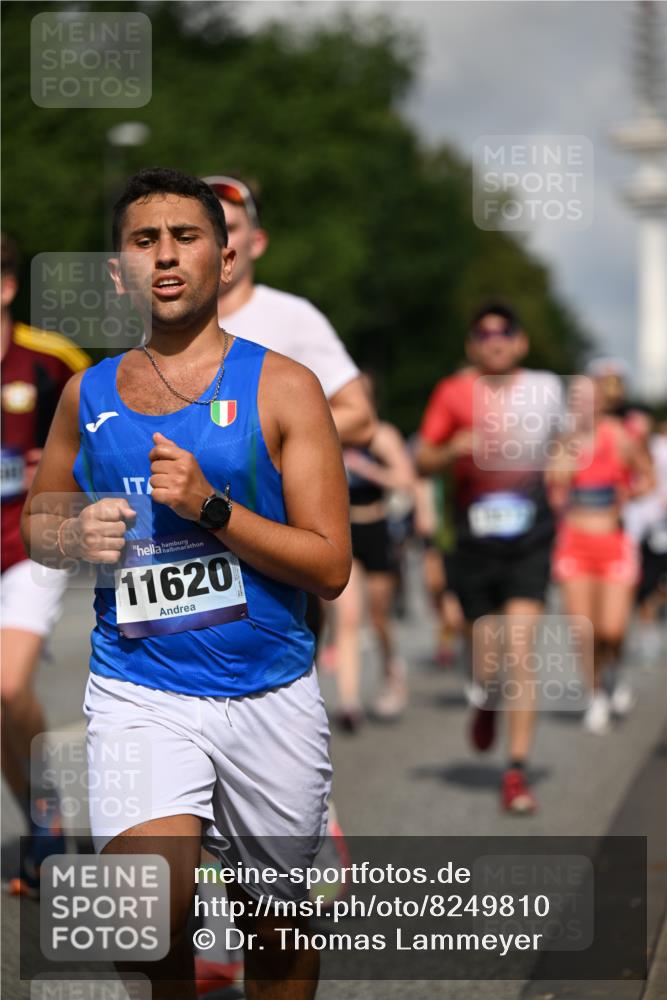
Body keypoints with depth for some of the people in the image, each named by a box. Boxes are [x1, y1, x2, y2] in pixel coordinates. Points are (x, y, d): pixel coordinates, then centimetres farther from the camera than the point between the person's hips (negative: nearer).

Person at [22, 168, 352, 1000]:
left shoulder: (280, 387, -3)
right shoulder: (88, 395, 7)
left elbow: (330, 566, -7)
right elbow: (34, 517, 21)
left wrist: (210, 506, -19)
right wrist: (76, 538, -2)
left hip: (270, 695, 0)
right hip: (138, 693, 1)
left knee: (275, 932, 12)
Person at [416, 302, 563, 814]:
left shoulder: (544, 388, 5)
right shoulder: (454, 393, 1)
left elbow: (564, 435, 26)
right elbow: (423, 462, 1)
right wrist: (455, 448, -17)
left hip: (528, 544, 0)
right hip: (474, 544, 0)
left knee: (519, 656, -12)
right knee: (486, 658, 6)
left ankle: (517, 772, -5)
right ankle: (485, 698, 45)